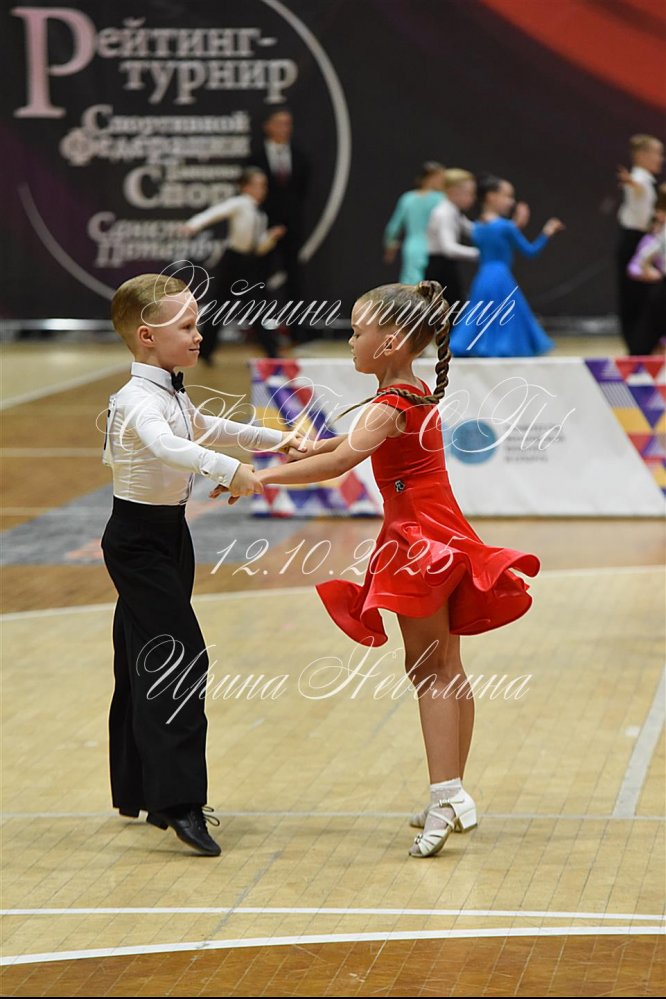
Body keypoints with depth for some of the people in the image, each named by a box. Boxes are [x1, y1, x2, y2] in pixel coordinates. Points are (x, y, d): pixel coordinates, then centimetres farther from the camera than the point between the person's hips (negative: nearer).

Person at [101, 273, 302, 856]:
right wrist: (227, 469, -53)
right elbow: (166, 446, -43)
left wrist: (276, 440, 30)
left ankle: (142, 793, 22)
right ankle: (177, 801, -21)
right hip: (139, 537, -10)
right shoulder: (140, 400, -21)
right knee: (178, 659, -17)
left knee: (146, 664, 14)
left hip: (169, 534, 10)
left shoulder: (175, 396, 11)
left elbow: (207, 429, 31)